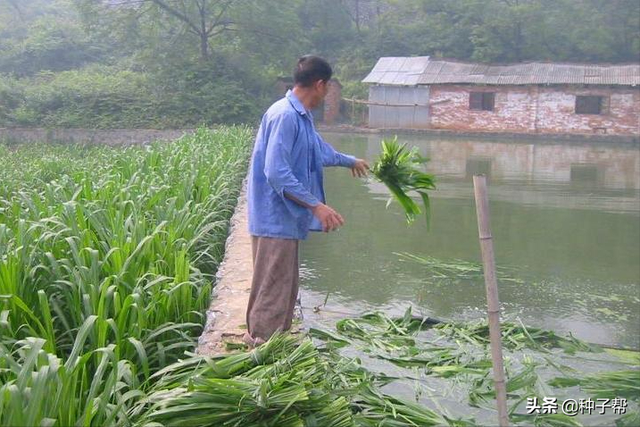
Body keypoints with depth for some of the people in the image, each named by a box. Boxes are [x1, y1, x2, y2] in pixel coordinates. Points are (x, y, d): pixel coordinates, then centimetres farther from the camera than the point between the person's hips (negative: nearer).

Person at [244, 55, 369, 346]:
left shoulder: (301, 116, 14)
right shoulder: (284, 116, -18)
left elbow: (319, 150, 33)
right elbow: (276, 172, -26)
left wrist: (350, 161, 50)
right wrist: (316, 205, -27)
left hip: (286, 221, 11)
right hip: (275, 221, -11)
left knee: (286, 288, 17)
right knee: (272, 293, -5)